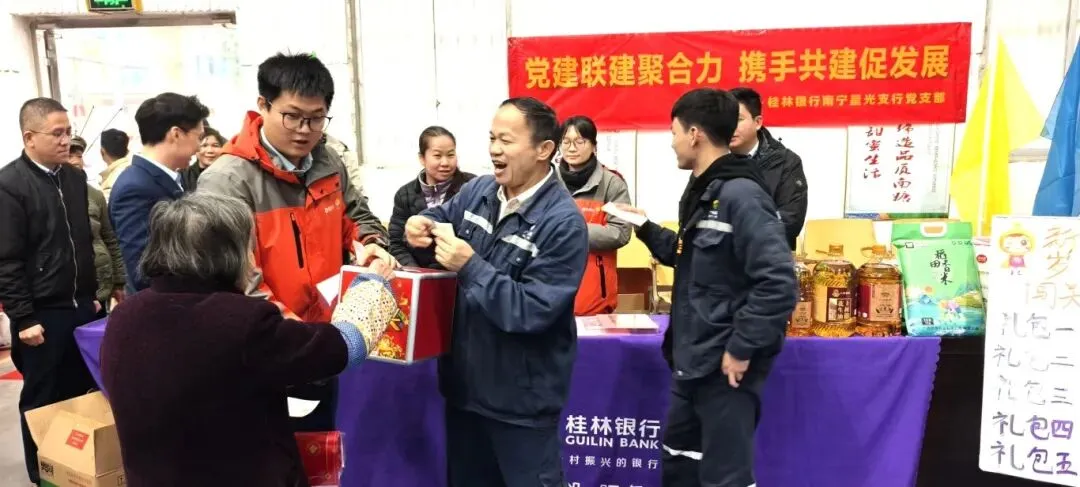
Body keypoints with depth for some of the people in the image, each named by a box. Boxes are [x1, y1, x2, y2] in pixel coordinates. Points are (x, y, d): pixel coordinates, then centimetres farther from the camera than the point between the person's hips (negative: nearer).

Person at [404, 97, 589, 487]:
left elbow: (532, 311, -26)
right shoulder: (478, 190, -2)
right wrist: (423, 225, -5)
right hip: (464, 381, 7)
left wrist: (470, 267, -30)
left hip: (521, 397, -7)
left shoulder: (563, 223, -22)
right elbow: (443, 216, 18)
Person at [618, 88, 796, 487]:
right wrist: (645, 229, 12)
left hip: (725, 367, -10)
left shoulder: (741, 195, -21)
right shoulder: (701, 191, 10)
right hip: (693, 361, 10)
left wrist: (742, 349, -22)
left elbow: (778, 284, -27)